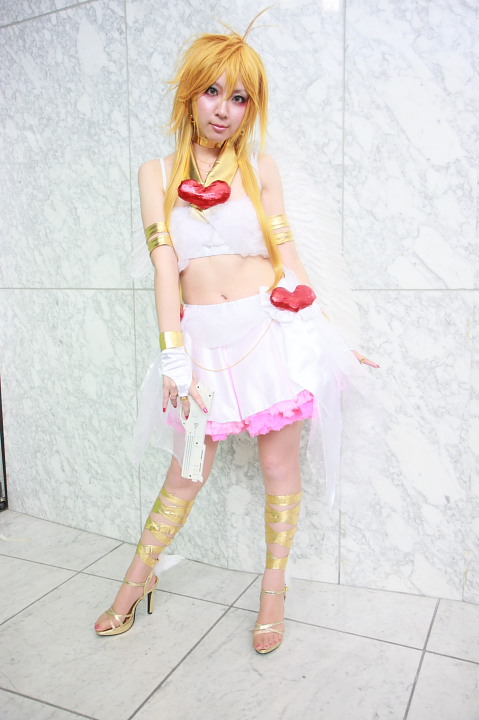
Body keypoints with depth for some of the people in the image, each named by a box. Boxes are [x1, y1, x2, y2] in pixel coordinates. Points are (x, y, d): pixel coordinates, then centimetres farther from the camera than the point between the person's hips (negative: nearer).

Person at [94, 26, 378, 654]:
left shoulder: (259, 168, 7)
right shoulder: (157, 173, 7)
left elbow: (286, 252, 7)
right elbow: (165, 264, -3)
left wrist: (325, 332, 6)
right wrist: (173, 353, -12)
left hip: (272, 328, 1)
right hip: (204, 337, 0)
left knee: (279, 466, 8)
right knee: (187, 471, 9)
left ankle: (273, 589, 29)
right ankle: (138, 580, 32)